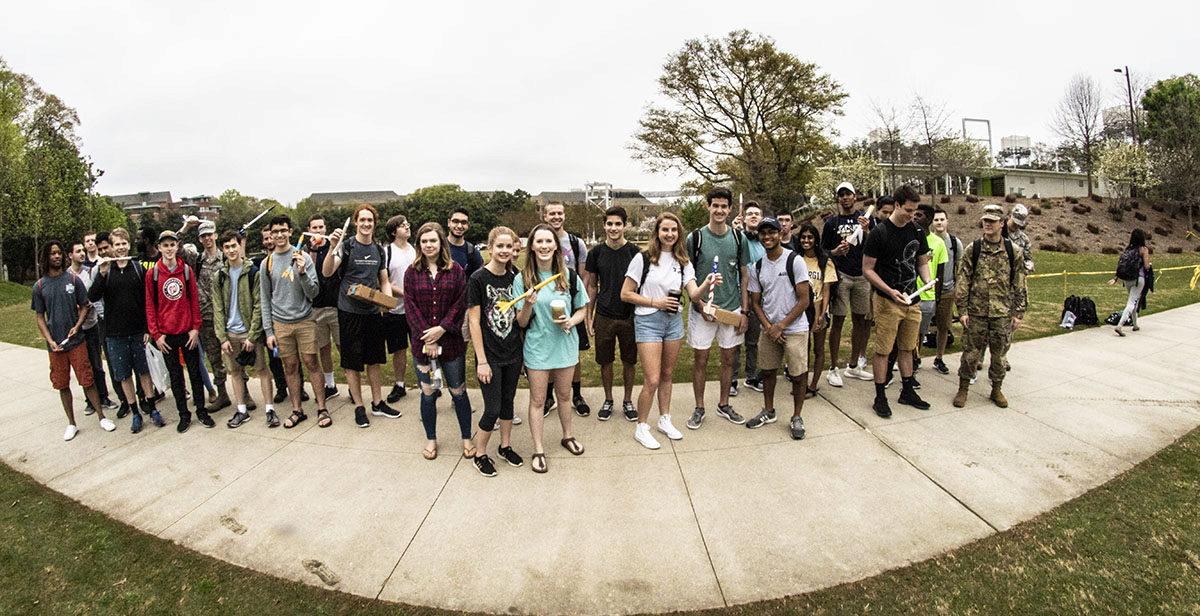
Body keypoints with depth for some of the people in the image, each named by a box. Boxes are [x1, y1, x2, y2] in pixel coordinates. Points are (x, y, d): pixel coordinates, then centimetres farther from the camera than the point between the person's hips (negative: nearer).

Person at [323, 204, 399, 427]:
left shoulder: (379, 250, 7)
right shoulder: (346, 246, -8)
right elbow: (327, 272, -20)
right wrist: (333, 248, -35)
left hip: (373, 311, 5)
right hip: (350, 312, -5)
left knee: (374, 359, 14)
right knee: (352, 361, 5)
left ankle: (378, 403, 25)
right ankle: (359, 406, 17)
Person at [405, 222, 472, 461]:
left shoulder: (455, 270, 0)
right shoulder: (412, 272, 3)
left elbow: (460, 304, -5)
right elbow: (410, 307, -3)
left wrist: (441, 328, -15)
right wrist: (427, 339, -11)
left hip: (451, 341, -1)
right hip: (422, 342, 1)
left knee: (458, 392, 6)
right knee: (428, 393, 10)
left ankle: (467, 438, 21)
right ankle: (431, 439, 26)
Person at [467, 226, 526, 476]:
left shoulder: (515, 277, 3)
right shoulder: (478, 278, -12)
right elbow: (474, 321, -13)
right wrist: (481, 361, -14)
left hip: (513, 353, 5)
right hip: (490, 355, -5)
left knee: (508, 401, 17)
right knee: (493, 408, 0)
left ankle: (505, 446, 36)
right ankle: (480, 454, 21)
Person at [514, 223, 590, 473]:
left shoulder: (569, 276, -4)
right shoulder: (523, 279, -9)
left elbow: (582, 309, 6)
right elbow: (521, 322, -7)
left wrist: (571, 321, -14)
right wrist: (528, 305, -27)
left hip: (565, 345, 2)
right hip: (537, 347, -2)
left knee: (564, 395, 19)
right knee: (538, 400, 7)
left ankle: (567, 436, 40)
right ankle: (538, 450, 20)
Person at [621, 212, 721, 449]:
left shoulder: (683, 262, 6)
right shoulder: (643, 258, -8)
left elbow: (695, 295, -6)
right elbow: (625, 294, -7)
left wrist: (707, 285, -27)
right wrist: (656, 302, -13)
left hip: (674, 321, 5)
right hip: (648, 321, -5)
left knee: (667, 375, 15)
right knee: (652, 380, -6)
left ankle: (664, 420, 32)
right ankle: (641, 428, 11)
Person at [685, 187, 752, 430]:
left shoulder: (738, 238, 2)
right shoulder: (695, 238, -6)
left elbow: (744, 277, 6)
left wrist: (744, 311, 1)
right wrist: (701, 305, -13)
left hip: (733, 309, 3)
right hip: (702, 310, -2)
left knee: (728, 359, 12)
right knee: (700, 360, 5)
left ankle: (724, 405, 28)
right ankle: (699, 408, 19)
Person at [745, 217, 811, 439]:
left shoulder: (795, 261, -11)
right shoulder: (758, 267, 4)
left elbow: (804, 300, -12)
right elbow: (755, 302, 8)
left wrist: (780, 326, -13)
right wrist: (768, 327, -8)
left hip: (794, 329, -4)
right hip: (769, 330, 5)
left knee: (798, 375, 0)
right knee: (768, 371, 14)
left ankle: (796, 418, 17)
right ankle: (768, 412, 32)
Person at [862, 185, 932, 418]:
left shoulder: (917, 231, 7)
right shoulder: (879, 232, -11)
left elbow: (922, 262, 16)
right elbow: (867, 269, -11)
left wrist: (927, 280, -5)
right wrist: (890, 291, -21)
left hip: (911, 300, 6)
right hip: (887, 302, -6)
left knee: (907, 348, 16)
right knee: (883, 350, 0)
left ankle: (907, 392, 29)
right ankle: (880, 398, 10)